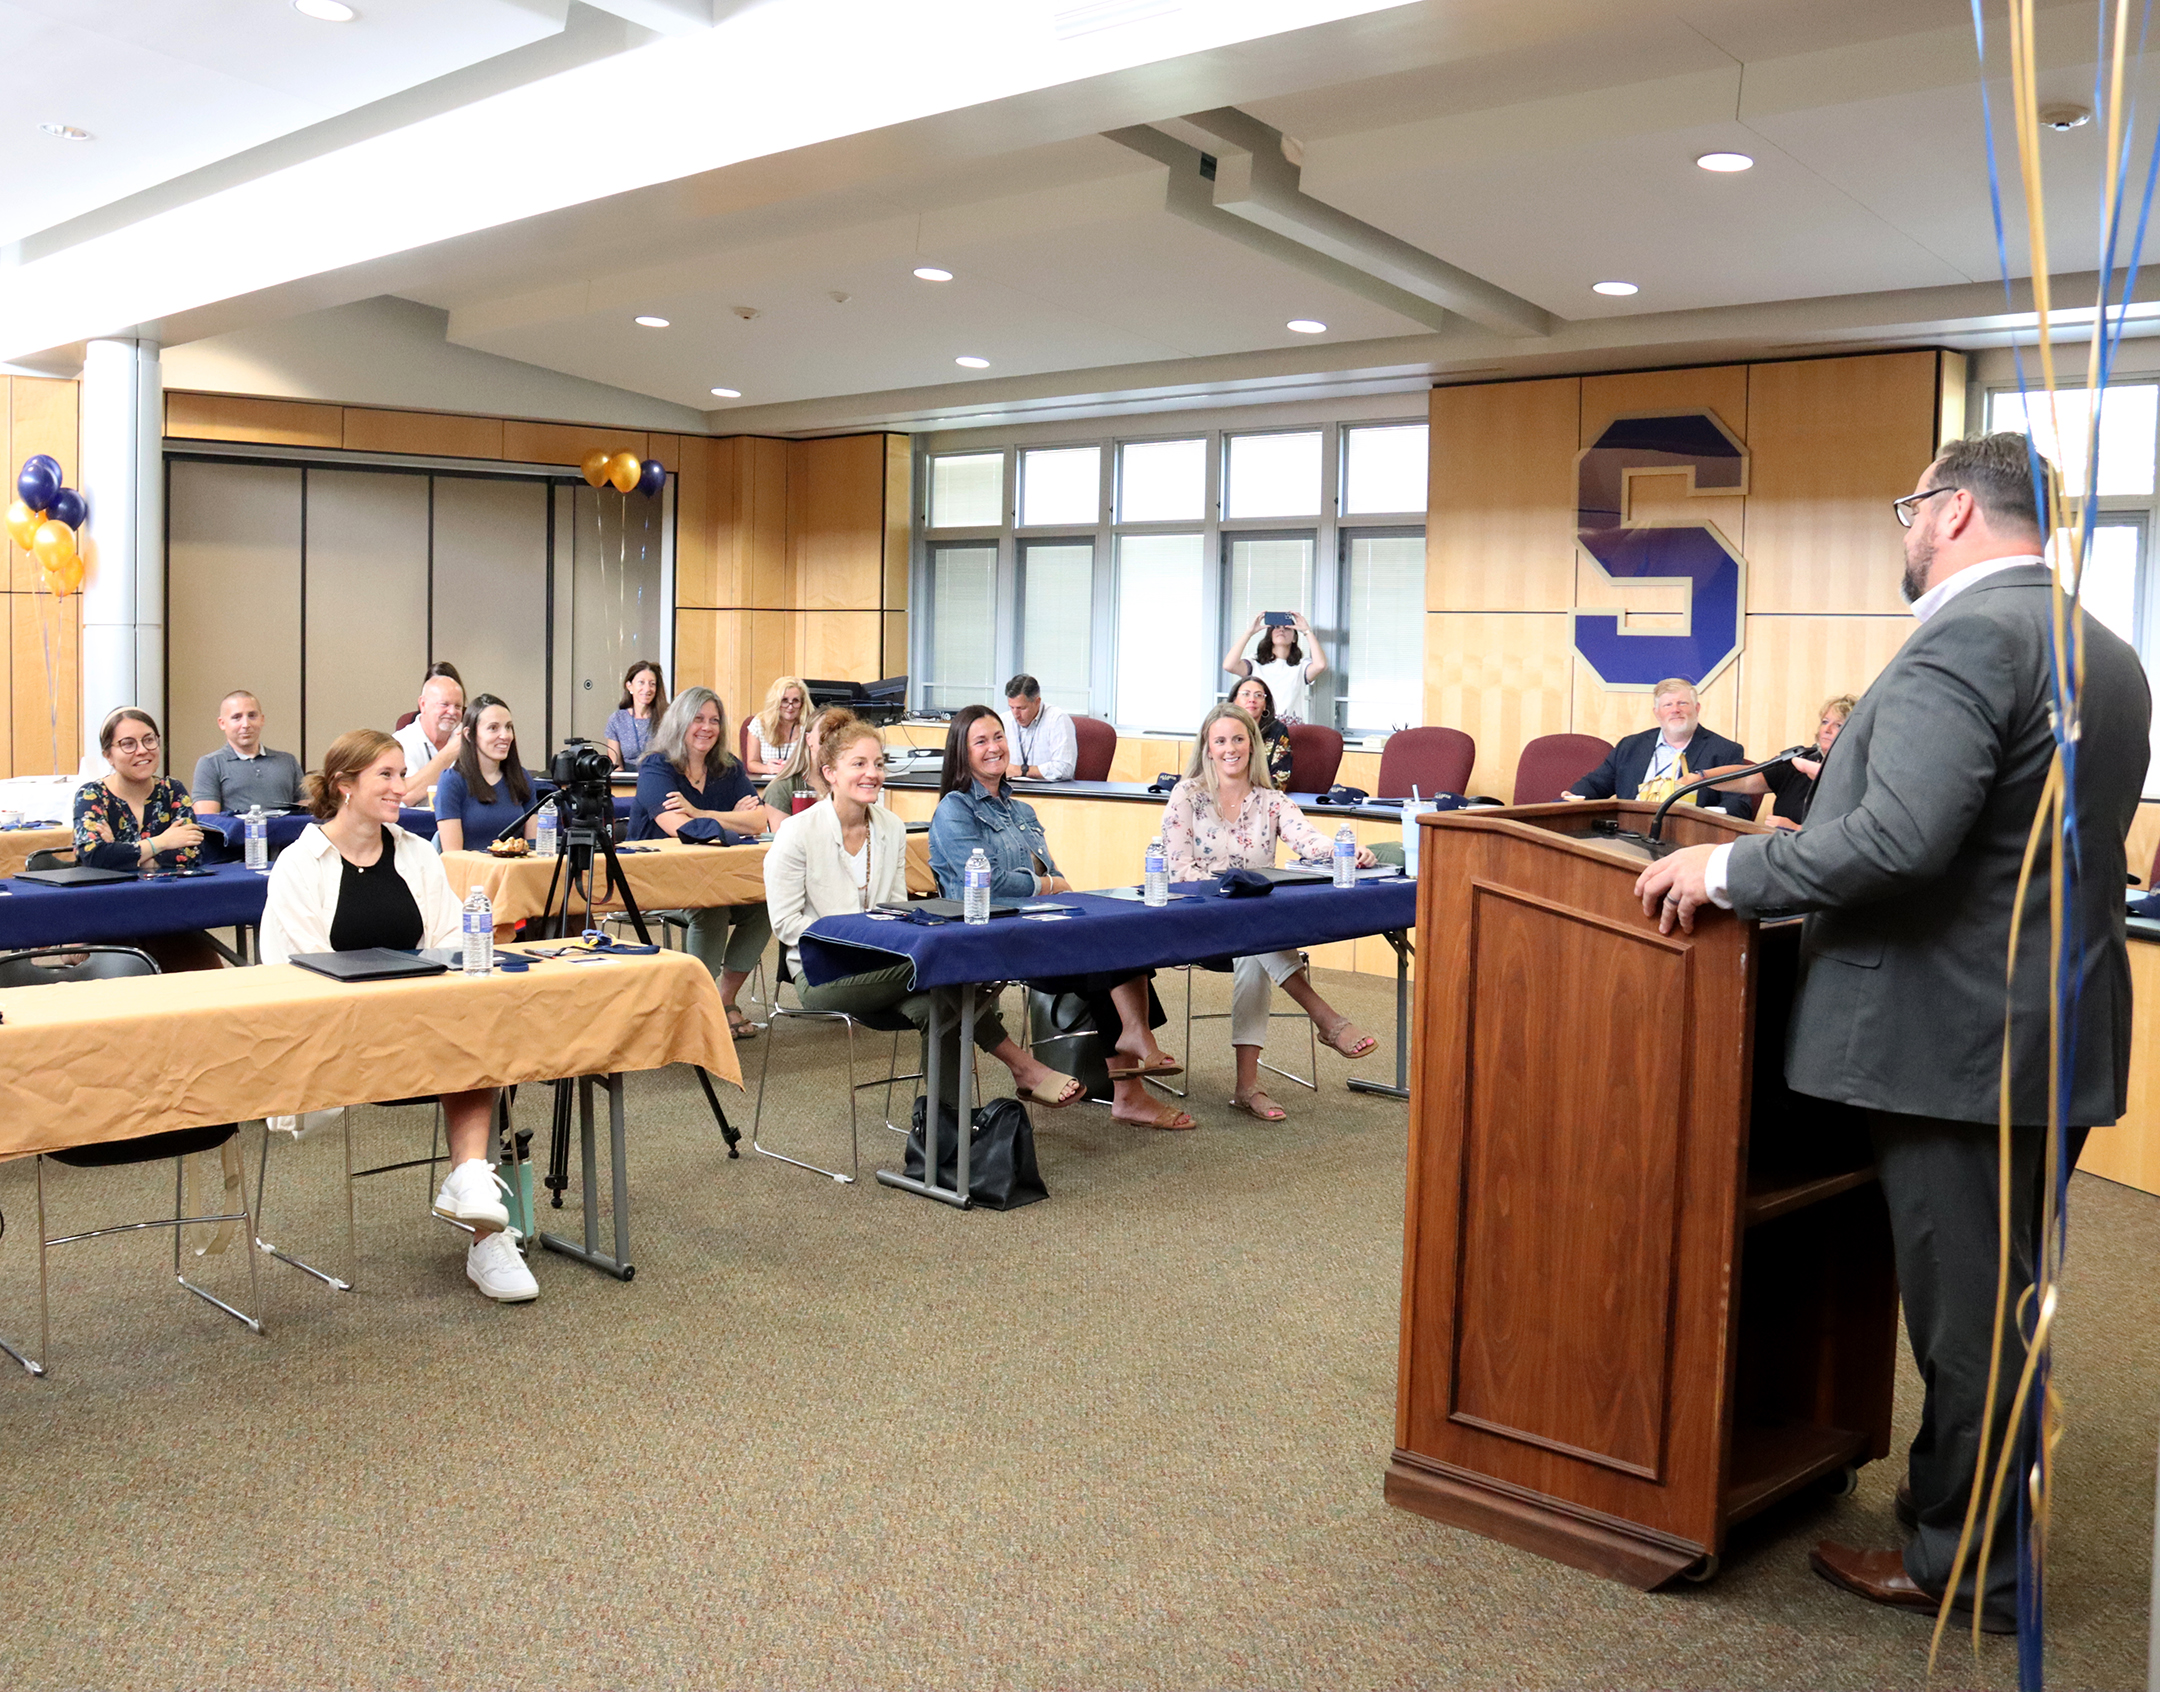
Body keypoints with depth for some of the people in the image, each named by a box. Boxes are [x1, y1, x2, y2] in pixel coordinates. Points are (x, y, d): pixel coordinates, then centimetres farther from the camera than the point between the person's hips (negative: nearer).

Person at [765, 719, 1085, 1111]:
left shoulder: (892, 829, 9)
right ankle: (1020, 1064, -22)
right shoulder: (797, 833, -8)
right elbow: (786, 922, -9)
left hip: (881, 967, 5)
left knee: (932, 1006, -31)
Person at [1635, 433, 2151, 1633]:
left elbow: (1900, 839, -29)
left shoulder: (1966, 641, -18)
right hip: (2057, 1034, 9)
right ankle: (1963, 1511, 32)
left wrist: (1729, 871, -19)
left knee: (1967, 1315, 2)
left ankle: (1970, 1571, 16)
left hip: (1958, 1037, -9)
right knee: (2003, 1302, 18)